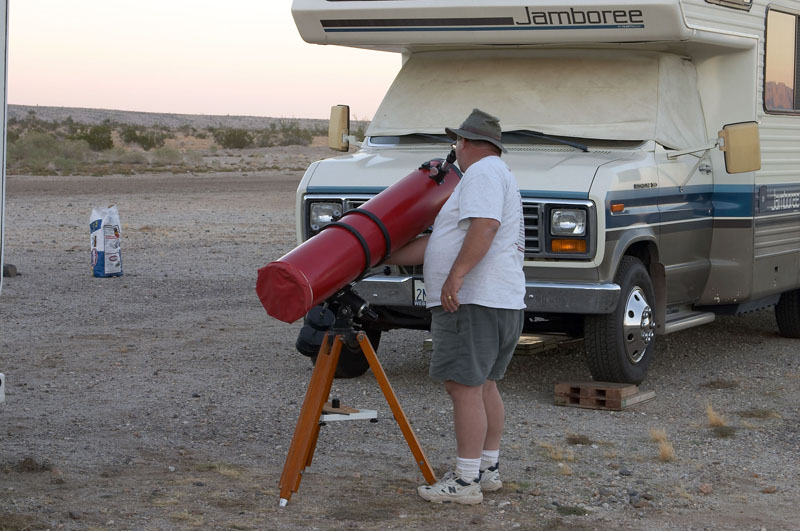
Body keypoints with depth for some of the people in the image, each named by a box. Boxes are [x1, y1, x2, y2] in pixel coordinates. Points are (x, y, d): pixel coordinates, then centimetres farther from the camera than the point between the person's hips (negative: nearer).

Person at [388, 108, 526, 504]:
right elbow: (435, 245, 24)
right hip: (502, 303, 11)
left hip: (471, 301, -11)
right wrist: (381, 256, 24)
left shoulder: (483, 173, -7)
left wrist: (456, 275, -31)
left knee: (464, 387, -10)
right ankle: (488, 469, 25)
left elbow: (485, 225, -25)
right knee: (484, 386, 17)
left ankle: (466, 482, -9)